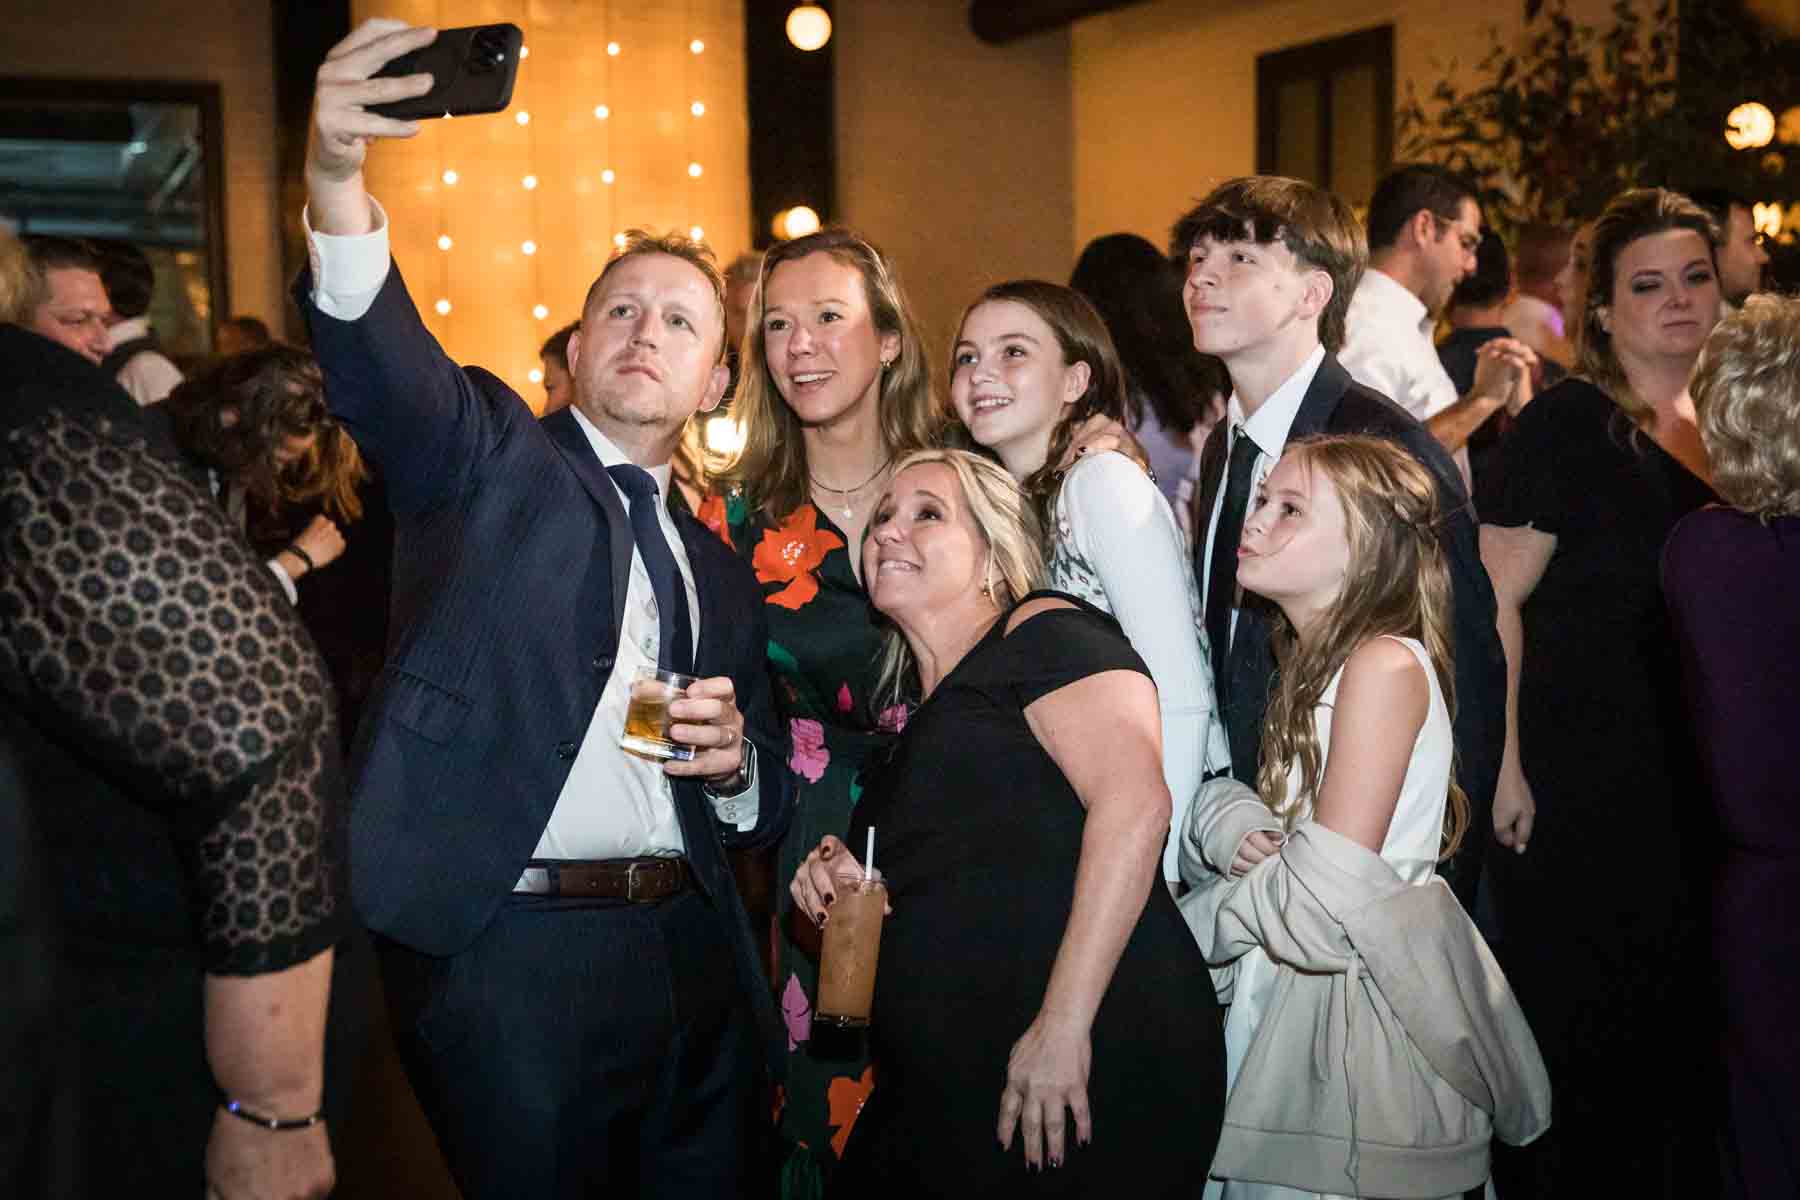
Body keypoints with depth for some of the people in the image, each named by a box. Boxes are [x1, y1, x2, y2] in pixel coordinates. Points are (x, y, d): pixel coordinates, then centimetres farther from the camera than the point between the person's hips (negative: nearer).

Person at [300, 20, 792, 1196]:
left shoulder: (720, 572, 17)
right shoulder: (487, 458, 5)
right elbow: (388, 367, -18)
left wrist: (735, 760, -3)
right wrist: (339, 183, -36)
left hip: (690, 953, 5)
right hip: (508, 952, -5)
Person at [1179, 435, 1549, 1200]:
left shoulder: (1385, 663, -17)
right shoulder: (1311, 665, 11)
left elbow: (1327, 888, -20)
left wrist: (1191, 925, -7)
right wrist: (1226, 821, -12)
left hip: (1362, 1015, -8)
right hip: (1285, 1003, 8)